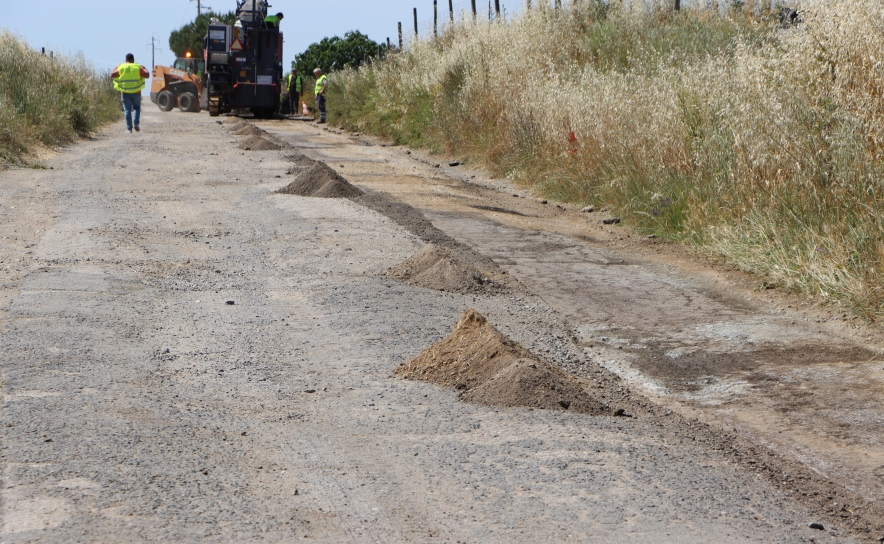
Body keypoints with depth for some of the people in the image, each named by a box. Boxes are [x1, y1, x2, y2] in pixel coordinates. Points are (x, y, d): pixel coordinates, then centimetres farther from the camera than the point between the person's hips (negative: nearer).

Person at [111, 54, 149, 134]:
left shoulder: (121, 68, -1)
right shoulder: (138, 68, -2)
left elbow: (112, 75, 3)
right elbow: (147, 75, -6)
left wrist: (115, 68, 19)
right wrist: (145, 69, 13)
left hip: (125, 92, 0)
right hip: (136, 92, 0)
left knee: (128, 110, 3)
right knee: (137, 108, 18)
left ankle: (129, 128, -2)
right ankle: (136, 123, 0)